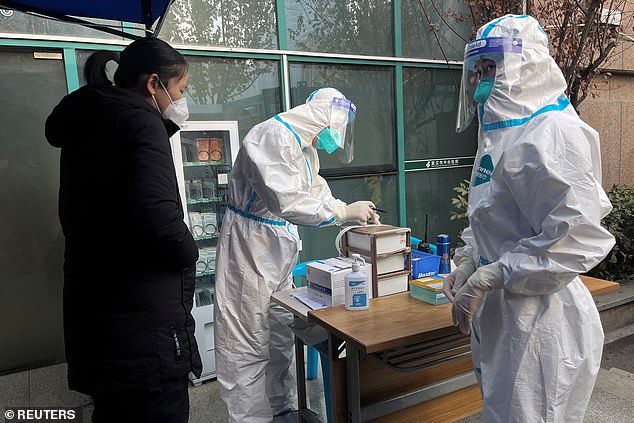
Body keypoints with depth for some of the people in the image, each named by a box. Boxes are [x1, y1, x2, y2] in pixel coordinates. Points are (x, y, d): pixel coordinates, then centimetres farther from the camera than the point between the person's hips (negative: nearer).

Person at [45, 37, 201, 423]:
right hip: (143, 325, -9)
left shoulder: (87, 123, 14)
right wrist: (189, 252, -8)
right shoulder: (140, 120, -13)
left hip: (93, 313, 9)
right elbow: (157, 215, -27)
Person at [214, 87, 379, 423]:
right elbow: (285, 200, -30)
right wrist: (344, 211, -22)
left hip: (281, 250, 10)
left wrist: (357, 213, 8)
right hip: (251, 247, -10)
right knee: (249, 346, 0)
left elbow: (318, 192, 22)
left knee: (280, 338, 18)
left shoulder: (307, 148, 12)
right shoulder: (272, 136, -20)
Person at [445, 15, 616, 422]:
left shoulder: (551, 133, -19)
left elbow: (576, 239, -25)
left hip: (539, 322, -9)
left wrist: (486, 280, -23)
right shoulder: (505, 131, 12)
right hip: (501, 316, 9)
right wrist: (468, 265, 7)